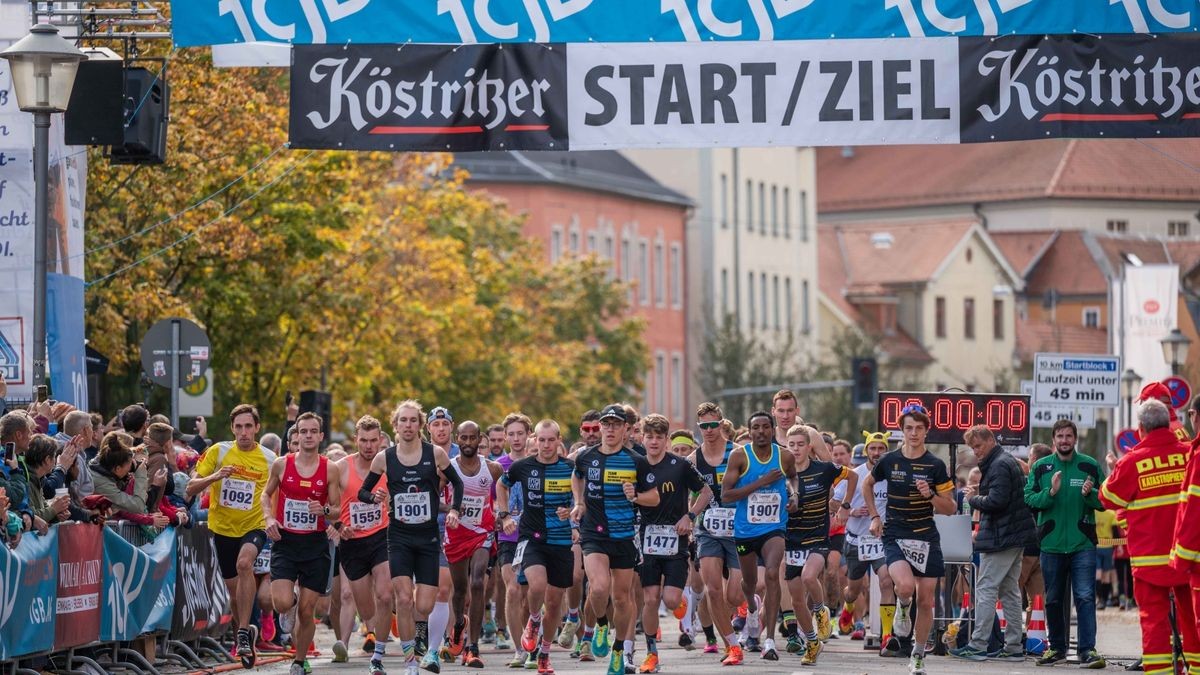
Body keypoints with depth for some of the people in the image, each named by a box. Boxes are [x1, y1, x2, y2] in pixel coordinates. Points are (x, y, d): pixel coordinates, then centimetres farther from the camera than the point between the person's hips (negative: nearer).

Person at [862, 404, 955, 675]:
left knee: (925, 600, 2)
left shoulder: (935, 465, -2)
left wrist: (930, 495, -18)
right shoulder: (889, 461, 1)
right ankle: (903, 610, 8)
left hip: (927, 538, 1)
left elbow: (950, 508, 0)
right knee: (905, 585, -27)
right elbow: (867, 484, 21)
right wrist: (874, 516, 13)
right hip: (895, 537, -1)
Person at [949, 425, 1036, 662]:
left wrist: (973, 499, -7)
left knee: (985, 589, -7)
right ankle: (1014, 647, 13)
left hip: (1000, 538, -11)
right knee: (1010, 591, 11)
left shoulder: (999, 466, -14)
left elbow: (995, 501, -23)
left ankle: (978, 645, -8)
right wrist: (977, 496, 8)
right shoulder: (1009, 461, 19)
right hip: (1015, 537, 11)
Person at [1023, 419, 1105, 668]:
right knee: (1053, 599, 11)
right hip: (1051, 543, 2)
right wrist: (1051, 492, -17)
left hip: (1082, 543, -2)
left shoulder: (1090, 466, 3)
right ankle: (1057, 647, 23)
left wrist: (1090, 494, -16)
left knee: (1085, 597, -10)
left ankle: (1087, 650, -12)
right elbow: (1029, 500, -1)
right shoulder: (1040, 468, 6)